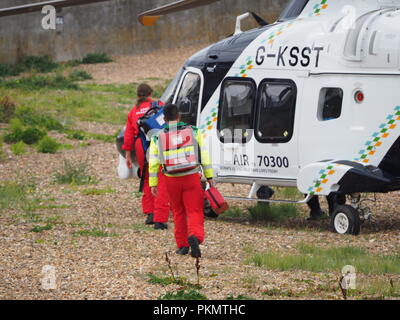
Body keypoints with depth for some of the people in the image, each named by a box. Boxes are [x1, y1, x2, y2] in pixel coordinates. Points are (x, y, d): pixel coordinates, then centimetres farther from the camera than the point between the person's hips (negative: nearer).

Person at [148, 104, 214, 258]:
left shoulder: (158, 138, 3)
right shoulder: (193, 131, 2)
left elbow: (153, 163, 2)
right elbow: (204, 156, 0)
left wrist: (153, 184, 7)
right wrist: (209, 177, 3)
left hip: (172, 180, 1)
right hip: (192, 177, -1)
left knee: (179, 213, 18)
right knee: (195, 212, -2)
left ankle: (182, 245, 20)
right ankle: (195, 236, -29)